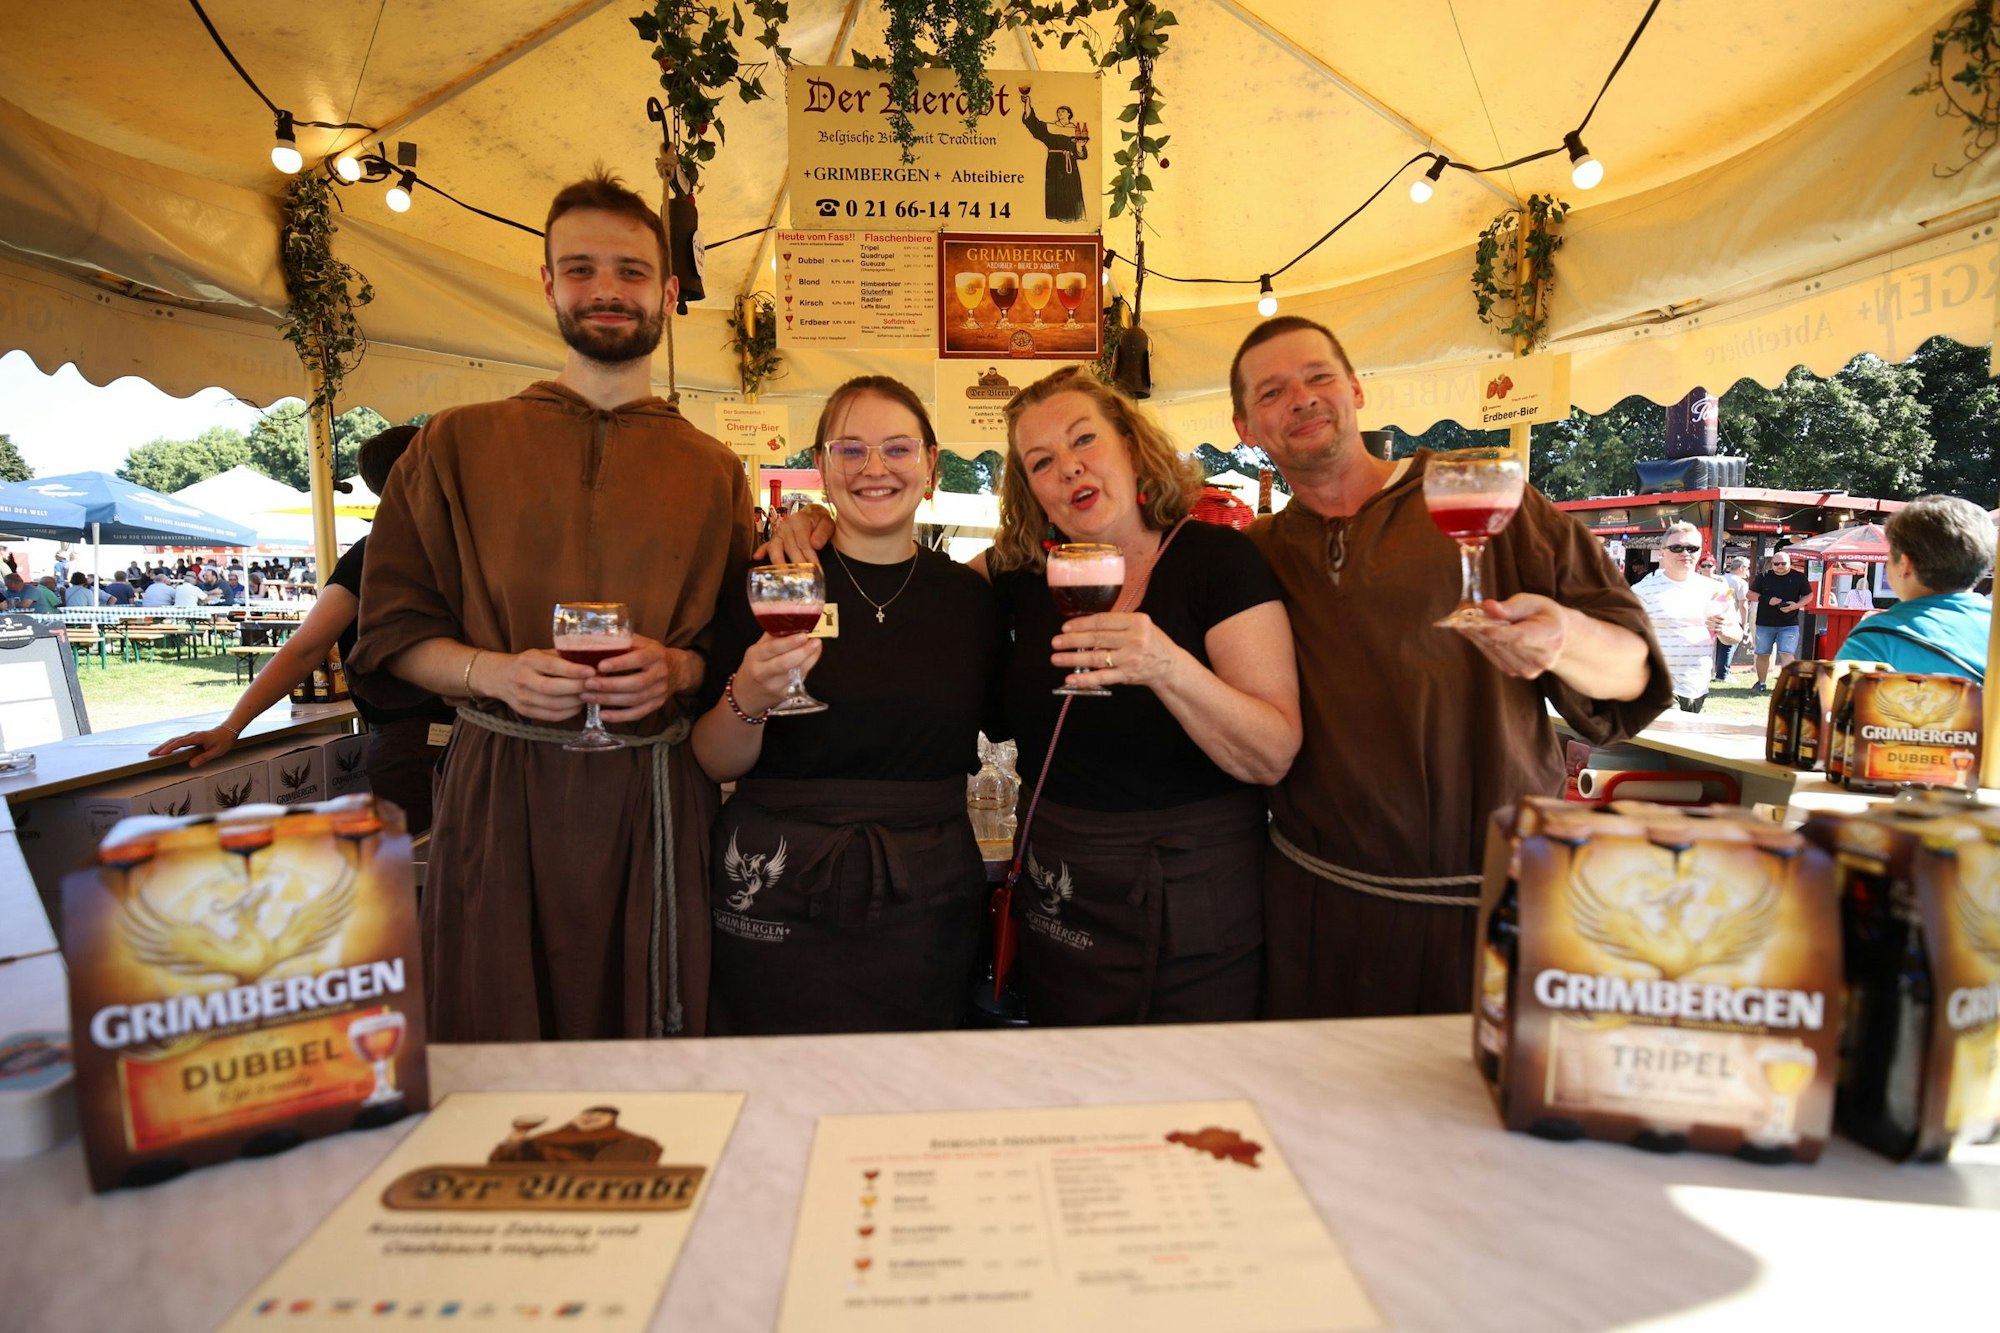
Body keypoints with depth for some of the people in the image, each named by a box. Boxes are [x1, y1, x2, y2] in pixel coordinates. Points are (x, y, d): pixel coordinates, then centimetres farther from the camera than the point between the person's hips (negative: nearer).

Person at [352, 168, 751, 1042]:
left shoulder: (714, 472, 10)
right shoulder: (457, 445, 8)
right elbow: (393, 631, 7)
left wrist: (676, 668, -11)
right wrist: (496, 672, -11)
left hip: (655, 798, 1)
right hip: (498, 795, 0)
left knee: (655, 1063, 9)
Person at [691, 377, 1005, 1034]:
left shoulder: (969, 595, 2)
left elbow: (998, 723, 15)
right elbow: (712, 763, -4)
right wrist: (748, 700, -22)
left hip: (925, 900, 2)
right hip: (778, 891, -2)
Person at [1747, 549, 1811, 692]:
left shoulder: (1799, 576, 1)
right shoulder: (1764, 577, 1)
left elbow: (1808, 595, 7)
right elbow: (1750, 594, 5)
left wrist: (1796, 605, -13)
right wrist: (1767, 600, -13)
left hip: (1789, 625, -2)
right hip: (1765, 624, 2)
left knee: (1786, 653, -13)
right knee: (1763, 654, 11)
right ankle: (1761, 683, 26)